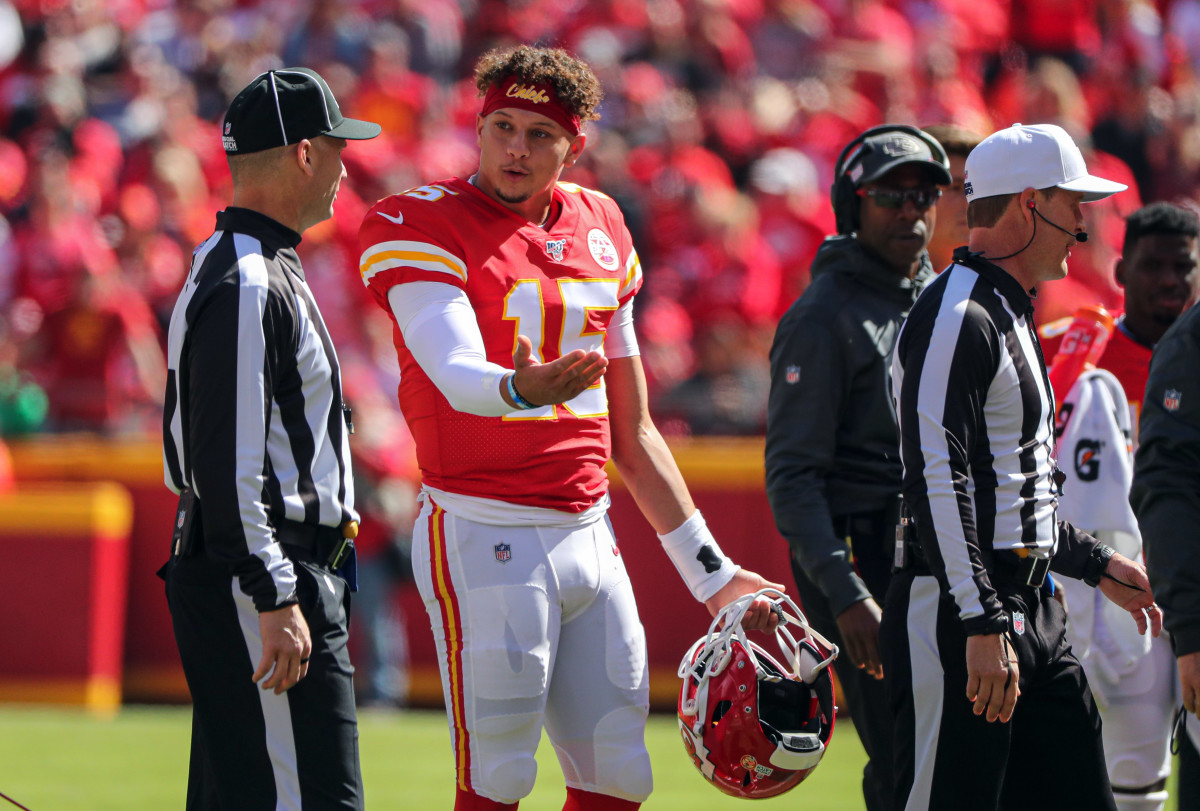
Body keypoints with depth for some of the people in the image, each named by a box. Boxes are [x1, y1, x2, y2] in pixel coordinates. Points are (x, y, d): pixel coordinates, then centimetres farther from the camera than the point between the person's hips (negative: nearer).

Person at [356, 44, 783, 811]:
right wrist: (519, 389, -48)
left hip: (591, 537, 7)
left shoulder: (599, 227, 13)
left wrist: (712, 573, 18)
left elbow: (634, 434, 18)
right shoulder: (422, 225, -6)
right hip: (484, 538, -6)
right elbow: (456, 371, -25)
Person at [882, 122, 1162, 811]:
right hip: (960, 611, -10)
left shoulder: (1011, 317, 21)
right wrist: (982, 625, -26)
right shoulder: (957, 318, -13)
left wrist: (1098, 566, 32)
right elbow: (936, 482, -21)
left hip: (1033, 614, 10)